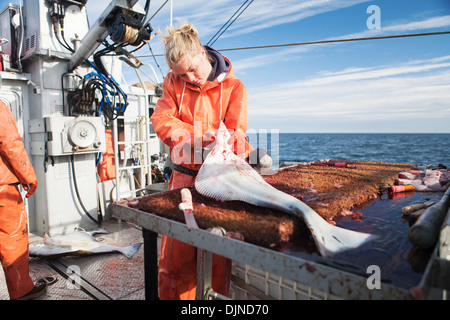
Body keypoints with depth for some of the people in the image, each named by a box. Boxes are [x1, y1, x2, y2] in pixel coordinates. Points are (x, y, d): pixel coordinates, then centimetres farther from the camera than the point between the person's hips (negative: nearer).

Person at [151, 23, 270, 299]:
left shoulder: (233, 86, 0)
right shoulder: (173, 82, 7)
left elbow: (235, 132, -5)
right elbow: (161, 121, -5)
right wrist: (201, 136, -18)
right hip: (185, 176, 3)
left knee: (219, 256, 3)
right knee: (175, 254, 8)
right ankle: (175, 297, 30)